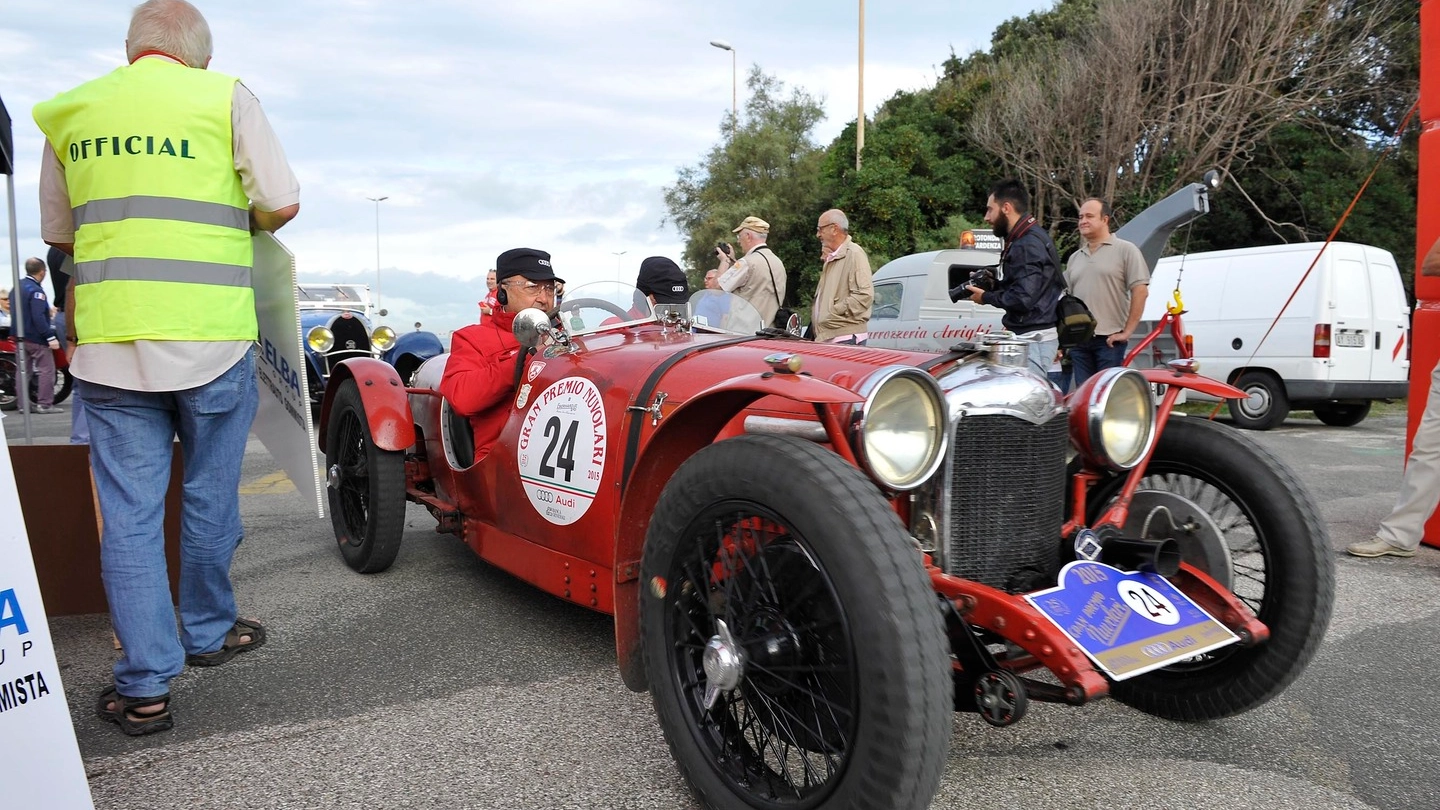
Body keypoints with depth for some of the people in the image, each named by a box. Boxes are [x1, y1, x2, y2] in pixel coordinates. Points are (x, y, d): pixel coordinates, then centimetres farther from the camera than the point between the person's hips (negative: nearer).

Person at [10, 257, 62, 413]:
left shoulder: (16, 287, 12)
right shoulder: (35, 290, -17)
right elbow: (38, 317, -24)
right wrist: (50, 337, -25)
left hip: (20, 336, 9)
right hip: (36, 337, -9)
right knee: (46, 369, -6)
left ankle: (24, 403, 13)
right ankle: (45, 404, -8)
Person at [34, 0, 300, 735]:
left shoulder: (69, 112, 12)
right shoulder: (225, 97, 1)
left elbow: (58, 233, 19)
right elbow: (281, 204, -2)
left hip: (108, 340, 2)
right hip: (212, 339, -2)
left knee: (128, 511, 5)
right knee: (210, 495, 14)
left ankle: (144, 687, 8)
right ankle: (208, 632, 31)